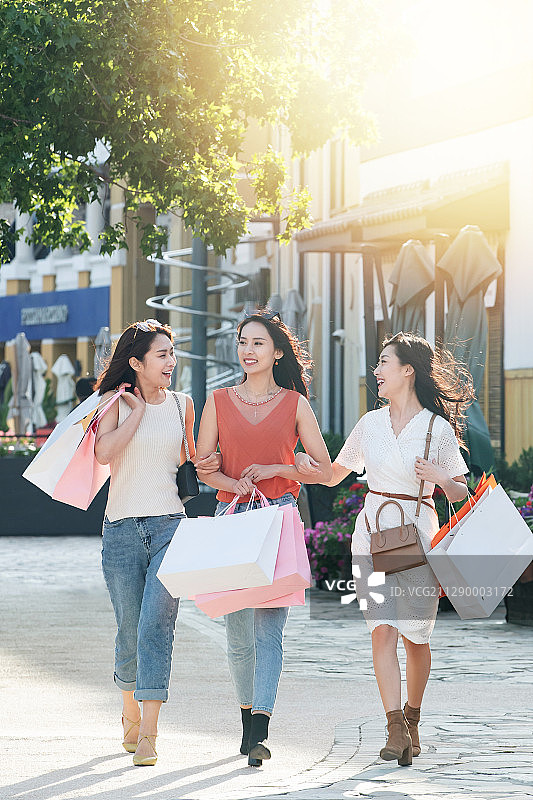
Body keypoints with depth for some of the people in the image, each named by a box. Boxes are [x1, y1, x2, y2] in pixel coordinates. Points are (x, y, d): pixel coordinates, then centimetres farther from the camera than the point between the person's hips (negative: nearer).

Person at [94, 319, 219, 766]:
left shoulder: (182, 404, 11)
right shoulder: (116, 401, 2)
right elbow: (104, 452, -16)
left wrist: (207, 465, 7)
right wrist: (138, 410, -10)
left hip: (169, 526, 1)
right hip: (122, 528, -1)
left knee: (156, 625, -13)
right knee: (129, 630, 3)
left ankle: (148, 734, -16)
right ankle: (132, 712, 30)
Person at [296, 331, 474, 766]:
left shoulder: (438, 429, -2)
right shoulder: (370, 424, 9)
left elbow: (461, 496, 3)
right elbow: (334, 474, 19)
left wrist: (441, 478, -16)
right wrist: (308, 466, 1)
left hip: (418, 536, -2)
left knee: (416, 636, 4)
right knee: (383, 629, -12)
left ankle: (412, 718, 27)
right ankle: (396, 730, -17)